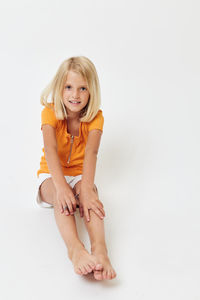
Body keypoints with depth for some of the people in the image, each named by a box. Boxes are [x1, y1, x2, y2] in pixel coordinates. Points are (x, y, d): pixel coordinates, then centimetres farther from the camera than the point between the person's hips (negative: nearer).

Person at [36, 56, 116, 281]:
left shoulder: (95, 117, -10)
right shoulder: (50, 113, -13)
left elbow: (91, 152, -29)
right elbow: (51, 149, -31)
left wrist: (86, 188, -47)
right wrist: (61, 186, -49)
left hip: (79, 175, 1)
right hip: (51, 176, -1)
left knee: (88, 193, -35)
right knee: (61, 196, -36)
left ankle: (100, 248, -55)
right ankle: (75, 249, -57)